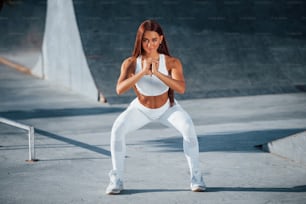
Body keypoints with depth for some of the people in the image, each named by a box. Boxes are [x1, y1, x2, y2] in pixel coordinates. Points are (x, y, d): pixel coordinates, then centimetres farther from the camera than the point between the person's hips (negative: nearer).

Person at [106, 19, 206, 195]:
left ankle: (196, 176, -13)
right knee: (118, 129, -25)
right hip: (141, 109, 1)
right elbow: (120, 89, -38)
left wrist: (157, 73, -52)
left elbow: (181, 88, -42)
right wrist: (142, 72, -48)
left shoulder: (172, 62, -26)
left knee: (188, 127, -28)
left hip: (167, 108, -1)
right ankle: (117, 179, -11)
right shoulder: (131, 63, -24)